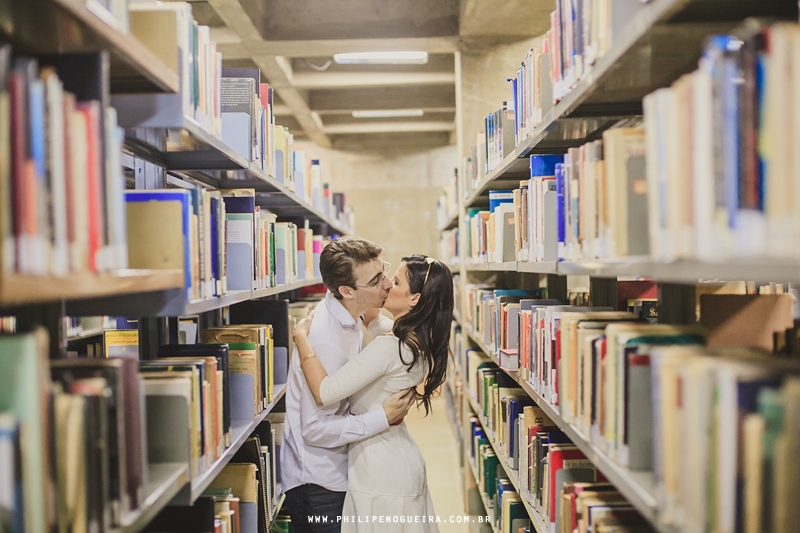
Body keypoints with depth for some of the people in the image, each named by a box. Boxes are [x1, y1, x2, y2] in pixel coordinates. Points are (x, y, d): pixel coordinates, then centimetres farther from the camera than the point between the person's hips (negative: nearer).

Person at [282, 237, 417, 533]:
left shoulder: (347, 319, 2)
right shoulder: (326, 339, -28)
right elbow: (315, 429, -26)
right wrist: (384, 417, -24)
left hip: (332, 473, 9)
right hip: (318, 484, -9)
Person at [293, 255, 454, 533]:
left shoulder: (388, 347, -25)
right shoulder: (420, 344, 2)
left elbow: (324, 392, -29)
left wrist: (301, 337, -19)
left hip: (381, 470, -9)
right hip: (402, 461, 9)